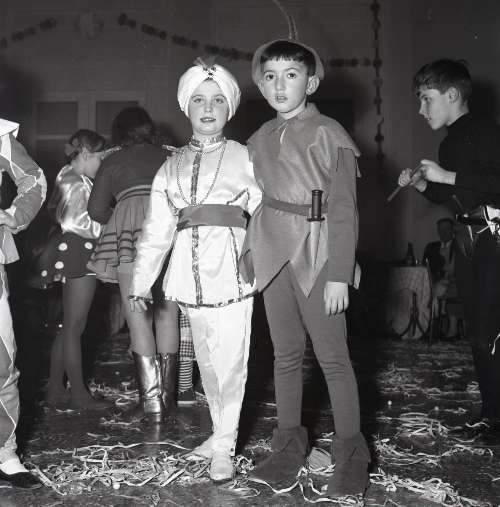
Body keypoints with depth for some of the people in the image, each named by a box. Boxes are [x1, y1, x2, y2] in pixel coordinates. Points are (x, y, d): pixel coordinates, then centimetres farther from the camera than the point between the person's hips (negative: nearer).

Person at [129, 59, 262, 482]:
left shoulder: (244, 157, 5)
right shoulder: (172, 167, 15)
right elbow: (157, 230, 12)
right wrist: (141, 283, 8)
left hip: (230, 269, -4)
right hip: (190, 273, 4)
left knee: (229, 359, -4)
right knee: (207, 359, 12)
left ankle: (224, 446, 7)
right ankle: (221, 431, 27)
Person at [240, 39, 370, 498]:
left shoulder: (328, 134, -4)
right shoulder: (261, 139, 13)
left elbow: (344, 210, -7)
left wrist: (339, 274, -13)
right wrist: (249, 253, 4)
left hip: (315, 254, -5)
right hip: (273, 254, 5)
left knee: (333, 357, -1)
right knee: (286, 353, 11)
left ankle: (350, 452, 11)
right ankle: (290, 443, 22)